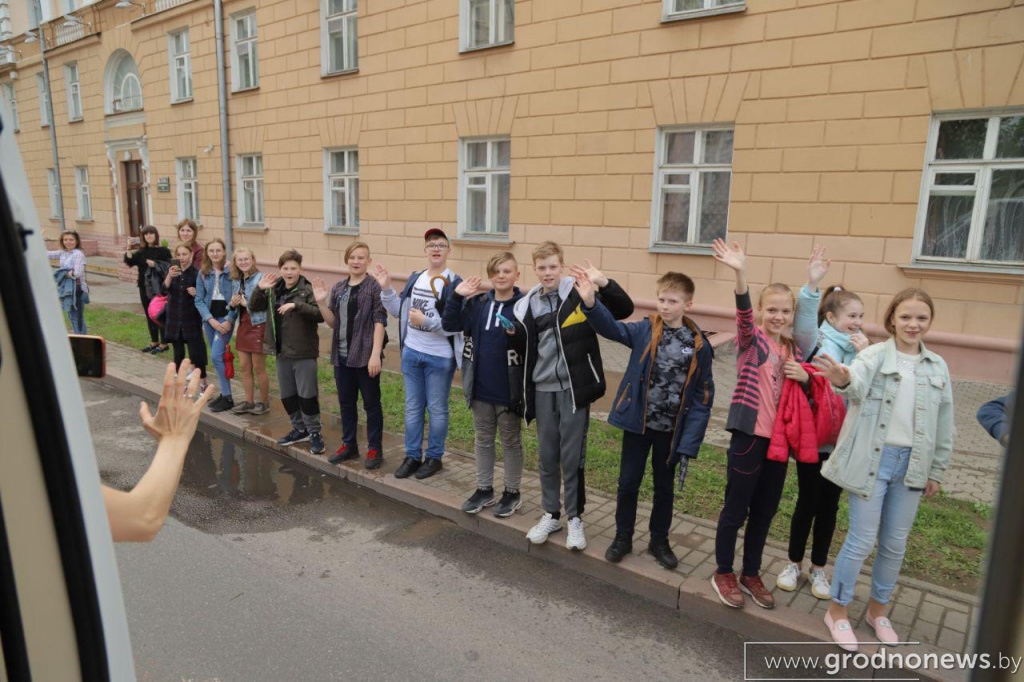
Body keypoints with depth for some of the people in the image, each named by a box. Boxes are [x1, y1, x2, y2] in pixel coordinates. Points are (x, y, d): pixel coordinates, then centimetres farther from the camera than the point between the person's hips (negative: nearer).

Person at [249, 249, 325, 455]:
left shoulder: (307, 290, -11)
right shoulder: (274, 290, 8)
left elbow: (321, 314, -23)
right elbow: (254, 307, 12)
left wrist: (296, 305, -32)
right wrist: (260, 289, -5)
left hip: (304, 353, -7)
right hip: (282, 353, 7)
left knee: (307, 395, -1)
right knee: (287, 396, 15)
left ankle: (314, 433, 13)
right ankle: (300, 429, 31)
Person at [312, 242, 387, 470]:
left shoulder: (374, 287, -8)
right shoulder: (338, 288, 9)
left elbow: (379, 322, -12)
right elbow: (333, 322, 10)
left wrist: (376, 354, -18)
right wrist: (321, 302, -6)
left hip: (365, 356, -6)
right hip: (342, 356, 6)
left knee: (371, 404, 4)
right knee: (346, 403, 16)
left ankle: (375, 449, 15)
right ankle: (349, 445, 30)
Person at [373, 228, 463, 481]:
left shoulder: (454, 283, -13)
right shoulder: (415, 278, 8)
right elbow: (399, 311, 14)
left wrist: (426, 321, -24)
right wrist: (386, 289, 3)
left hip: (440, 358, -6)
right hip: (411, 353, 6)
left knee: (437, 409, 8)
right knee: (412, 407, 13)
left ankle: (434, 457, 22)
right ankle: (412, 456, 25)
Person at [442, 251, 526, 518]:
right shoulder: (477, 303, 2)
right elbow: (450, 324, -4)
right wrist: (456, 296, -15)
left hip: (508, 389, -4)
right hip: (480, 388, 4)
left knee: (511, 442, 12)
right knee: (483, 440, 17)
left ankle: (512, 492, 27)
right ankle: (484, 488, 32)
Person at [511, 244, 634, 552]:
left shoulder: (580, 294, -6)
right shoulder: (526, 306, 6)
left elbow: (624, 310, -11)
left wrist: (604, 283, -23)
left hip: (573, 390, -4)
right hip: (543, 391, 4)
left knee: (572, 456, 5)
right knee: (547, 456, 13)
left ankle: (575, 518, 22)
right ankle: (551, 514, 30)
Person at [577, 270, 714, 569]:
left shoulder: (699, 345, -8)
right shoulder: (644, 330, -6)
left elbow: (703, 396, -6)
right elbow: (612, 328, -21)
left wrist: (690, 442, -10)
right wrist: (590, 303, -41)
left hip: (671, 429, 0)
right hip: (638, 423, 0)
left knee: (664, 487, 16)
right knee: (628, 482, 10)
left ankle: (659, 541, 36)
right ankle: (622, 537, 30)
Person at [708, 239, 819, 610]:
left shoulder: (795, 349, 8)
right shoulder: (750, 339, -8)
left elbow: (804, 387, 14)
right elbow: (742, 313, -25)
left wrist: (805, 377, -8)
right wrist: (740, 274, -44)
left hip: (780, 439, 6)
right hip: (749, 435, -5)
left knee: (765, 511, 15)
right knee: (736, 509, 5)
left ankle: (751, 575, 32)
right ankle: (723, 573, 23)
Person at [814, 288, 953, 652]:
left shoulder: (938, 367, 7)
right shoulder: (874, 355, -8)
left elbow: (944, 426, 12)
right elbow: (857, 382, -30)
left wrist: (937, 471, 12)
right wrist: (842, 379, -54)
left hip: (911, 464, 5)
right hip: (872, 459, -4)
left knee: (895, 544, 15)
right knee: (861, 540, 0)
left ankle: (877, 609, 35)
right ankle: (837, 611, 19)